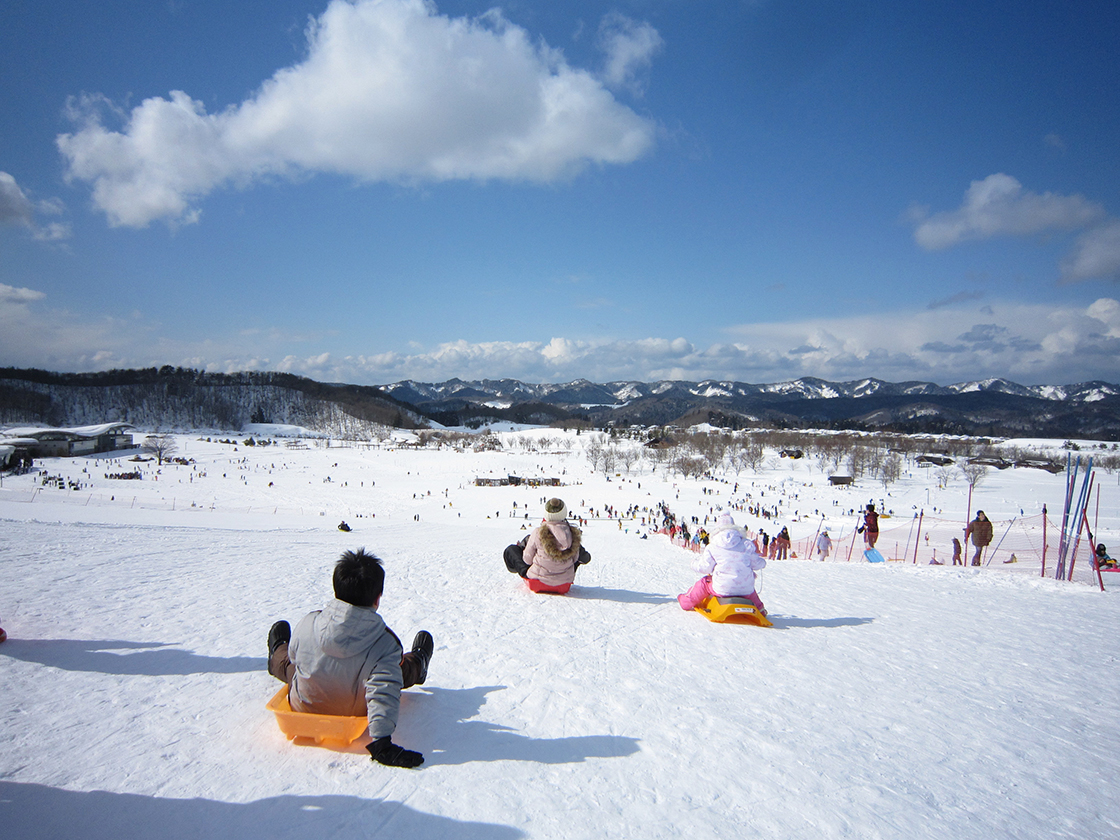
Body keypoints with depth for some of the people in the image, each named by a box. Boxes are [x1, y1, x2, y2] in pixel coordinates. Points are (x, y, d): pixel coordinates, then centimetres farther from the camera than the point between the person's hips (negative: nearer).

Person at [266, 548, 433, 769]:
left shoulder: (308, 624, -25)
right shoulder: (385, 643, -34)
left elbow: (295, 656, -4)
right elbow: (384, 693, -37)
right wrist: (381, 743, -32)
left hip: (303, 708, 2)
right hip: (356, 713, -1)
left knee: (289, 664, 34)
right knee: (401, 667, 26)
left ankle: (276, 654, 70)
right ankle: (418, 663, 60)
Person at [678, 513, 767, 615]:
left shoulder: (712, 547, -3)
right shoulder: (747, 544, 1)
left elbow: (705, 567, -1)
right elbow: (757, 564, 7)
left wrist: (694, 563, 21)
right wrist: (762, 561, 32)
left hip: (722, 590, -2)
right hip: (746, 591, 3)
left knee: (704, 582, 24)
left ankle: (686, 602, 35)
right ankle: (759, 608, 45)